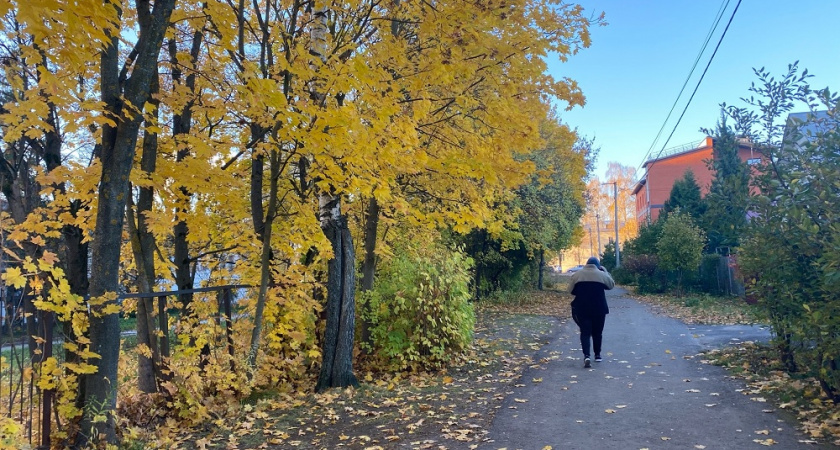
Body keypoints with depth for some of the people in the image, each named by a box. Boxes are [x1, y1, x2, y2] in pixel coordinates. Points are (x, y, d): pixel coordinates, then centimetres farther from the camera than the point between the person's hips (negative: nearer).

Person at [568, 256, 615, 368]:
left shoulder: (577, 274, -1)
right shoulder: (602, 274, -3)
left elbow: (571, 290, 4)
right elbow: (611, 285, 13)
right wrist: (605, 270, 18)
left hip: (581, 309, 0)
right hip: (599, 309, 0)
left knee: (585, 332, 0)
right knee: (597, 332, 16)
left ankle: (586, 356, -18)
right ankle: (597, 355, 27)